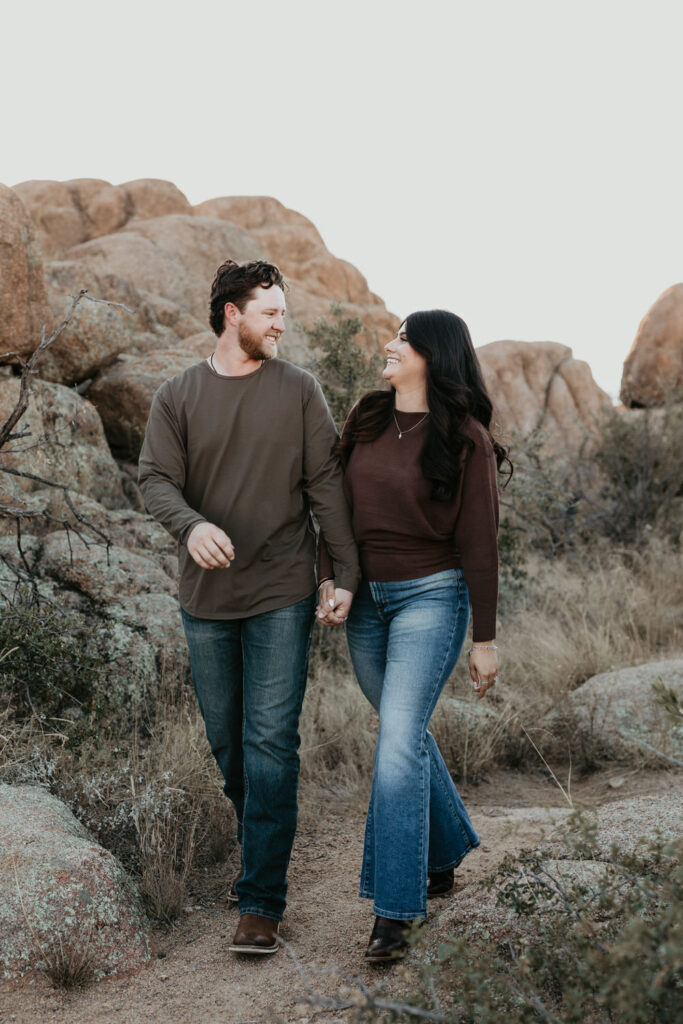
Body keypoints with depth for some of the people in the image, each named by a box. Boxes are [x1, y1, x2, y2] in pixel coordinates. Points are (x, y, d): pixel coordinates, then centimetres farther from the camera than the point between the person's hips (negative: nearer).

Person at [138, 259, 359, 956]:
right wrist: (191, 524, -26)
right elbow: (155, 479, -4)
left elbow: (324, 485, 1)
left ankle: (262, 902, -2)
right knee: (226, 741, 13)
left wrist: (347, 573, -5)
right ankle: (260, 846, 36)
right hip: (206, 598, 2)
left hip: (281, 596, -2)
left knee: (271, 744, -6)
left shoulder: (297, 390, 2)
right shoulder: (177, 397, 4)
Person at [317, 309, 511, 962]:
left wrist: (485, 639, -7)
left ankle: (393, 912, -10)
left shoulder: (464, 438, -9)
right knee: (407, 733, 15)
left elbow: (478, 542, -8)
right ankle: (443, 857, 36)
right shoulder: (364, 421, 6)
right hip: (366, 598, 6)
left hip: (431, 597, -6)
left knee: (399, 741, -15)